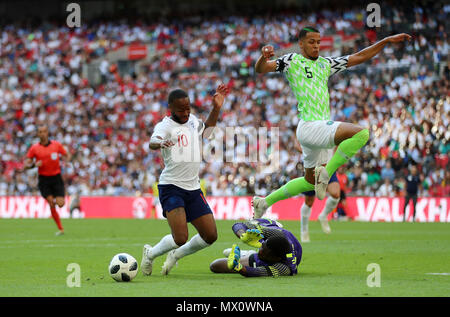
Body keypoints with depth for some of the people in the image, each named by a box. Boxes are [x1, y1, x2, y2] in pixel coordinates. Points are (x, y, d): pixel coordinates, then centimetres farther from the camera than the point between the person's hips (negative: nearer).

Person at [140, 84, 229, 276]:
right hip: (171, 188, -7)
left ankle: (176, 255, 27)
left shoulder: (192, 120, 12)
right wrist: (160, 143, -56)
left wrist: (216, 108, 24)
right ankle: (150, 254, 11)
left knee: (210, 236, 2)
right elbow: (153, 142, -33)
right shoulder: (165, 126, -11)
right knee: (180, 238, -20)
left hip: (193, 189, 7)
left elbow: (206, 130, 36)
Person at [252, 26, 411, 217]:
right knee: (360, 133, -26)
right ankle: (326, 173, -18)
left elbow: (358, 57, 22)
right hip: (310, 126, -9)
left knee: (310, 182, 18)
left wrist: (386, 41, 17)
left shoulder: (325, 64, 20)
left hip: (323, 126, 9)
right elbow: (260, 69, -10)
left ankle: (265, 202, 27)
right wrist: (264, 58, -34)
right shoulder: (292, 61, 0)